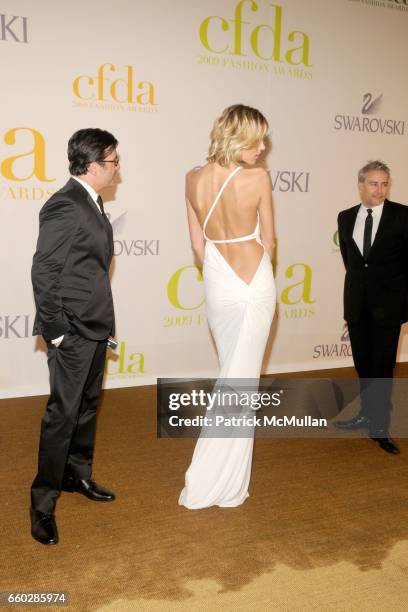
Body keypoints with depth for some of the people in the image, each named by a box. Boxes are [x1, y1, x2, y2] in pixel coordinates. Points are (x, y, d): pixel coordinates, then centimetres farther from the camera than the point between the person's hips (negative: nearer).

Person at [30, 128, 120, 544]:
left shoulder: (91, 203, 11)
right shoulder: (65, 206, -18)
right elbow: (43, 272, -19)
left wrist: (103, 321, 15)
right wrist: (54, 331, -17)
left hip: (95, 327, 9)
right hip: (72, 331, -9)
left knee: (88, 405, 19)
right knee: (63, 413, -1)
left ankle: (78, 475, 37)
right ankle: (43, 504, 14)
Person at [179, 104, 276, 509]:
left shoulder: (193, 179, -1)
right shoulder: (257, 178, -13)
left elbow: (198, 244, 5)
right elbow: (267, 241, -2)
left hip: (216, 287, 5)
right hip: (254, 285, -4)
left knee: (233, 375, 20)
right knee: (240, 381, 3)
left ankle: (228, 473, 35)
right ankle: (224, 486, 12)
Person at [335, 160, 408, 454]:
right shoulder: (346, 217, 6)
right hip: (357, 301, 4)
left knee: (383, 365, -1)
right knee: (363, 364, 13)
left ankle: (380, 427, 9)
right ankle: (368, 414, 29)